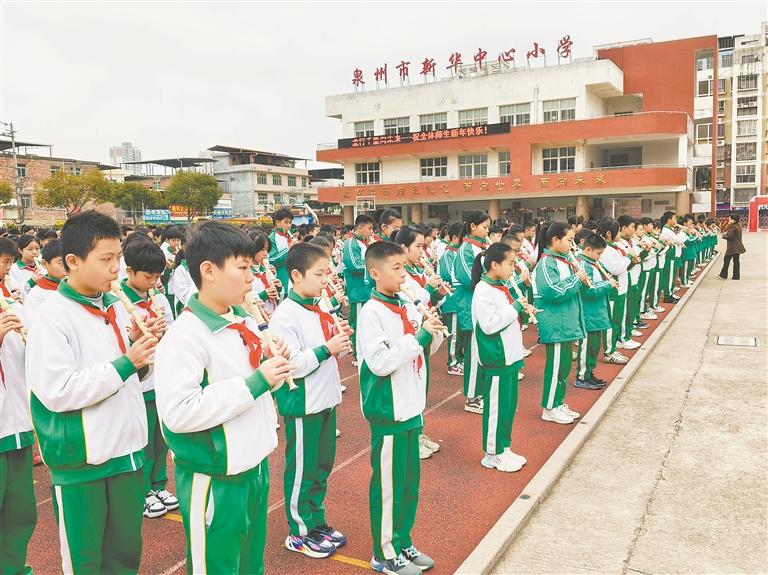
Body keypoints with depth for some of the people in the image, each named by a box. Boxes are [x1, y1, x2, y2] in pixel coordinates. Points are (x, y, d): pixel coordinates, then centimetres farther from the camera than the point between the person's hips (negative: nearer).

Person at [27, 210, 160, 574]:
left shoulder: (116, 307, 4)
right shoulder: (52, 317, -15)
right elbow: (58, 392, -22)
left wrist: (138, 344, -4)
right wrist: (124, 363, -19)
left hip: (126, 449, 6)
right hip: (80, 460, -5)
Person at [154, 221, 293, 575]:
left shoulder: (245, 322, 5)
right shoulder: (185, 336, -20)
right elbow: (178, 412, -28)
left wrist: (272, 366, -3)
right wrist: (255, 381, -26)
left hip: (255, 465, 8)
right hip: (213, 480, -8)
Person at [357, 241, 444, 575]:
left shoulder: (407, 307, 6)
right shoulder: (371, 312, -16)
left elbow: (426, 350, 14)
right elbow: (379, 363, -24)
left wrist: (434, 333, -6)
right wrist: (418, 336, -23)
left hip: (411, 407, 8)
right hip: (388, 411, -7)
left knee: (410, 481, 17)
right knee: (388, 485, 6)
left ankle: (402, 543, 34)